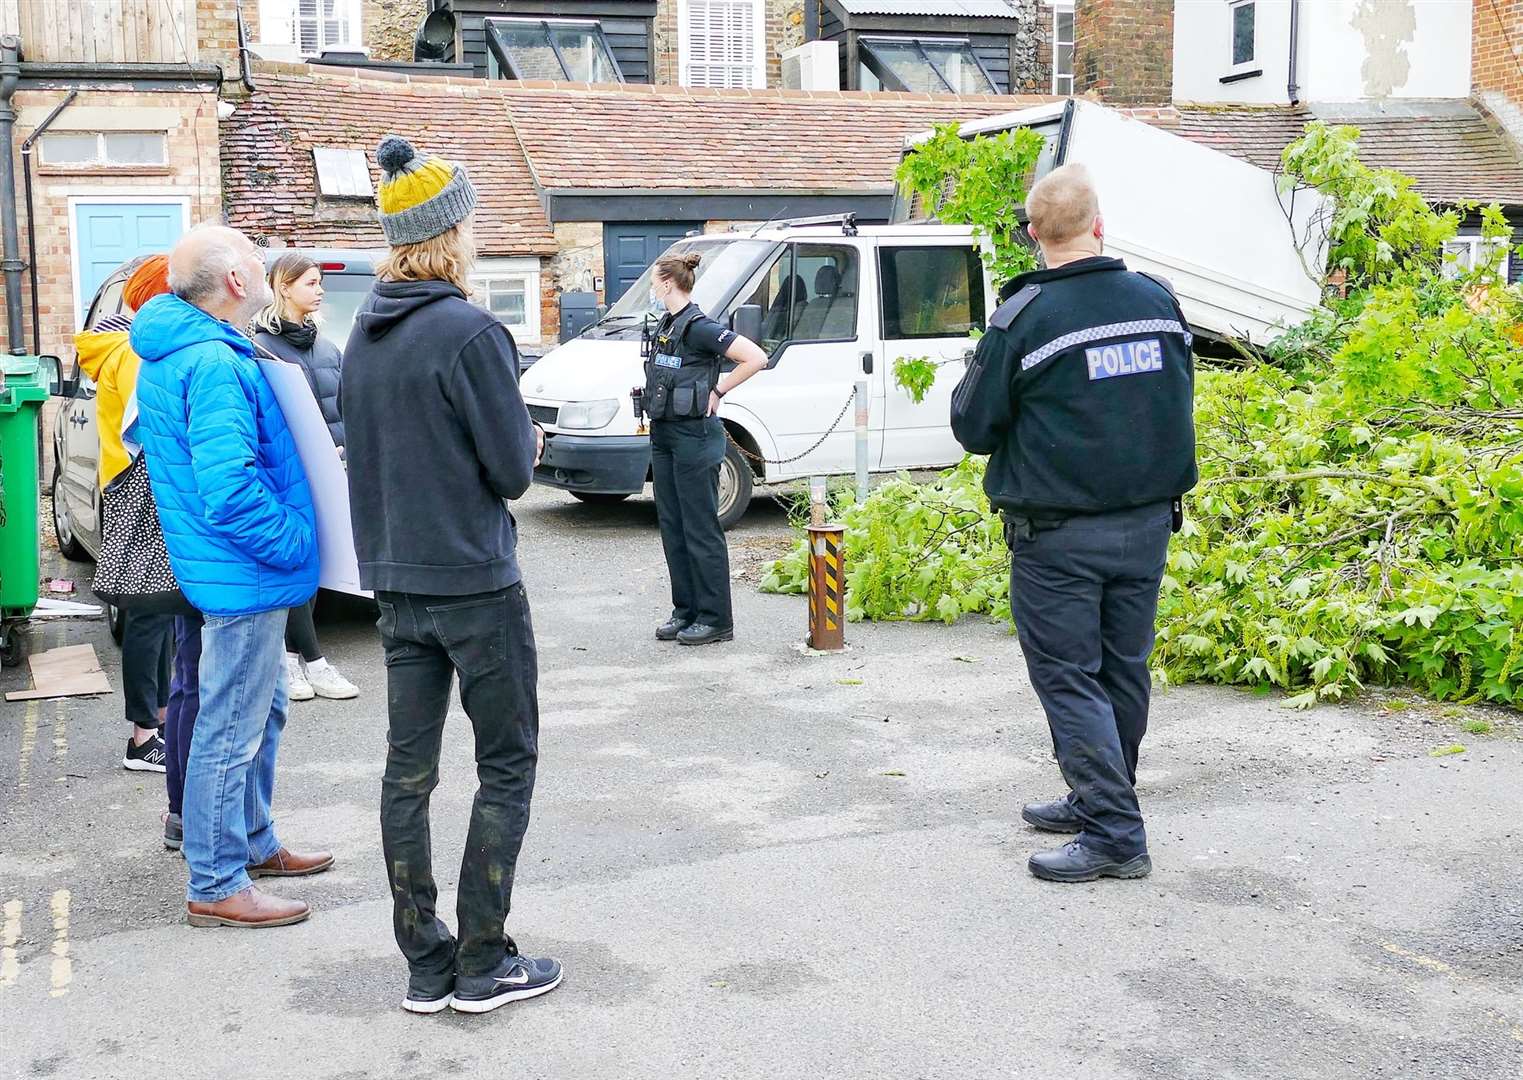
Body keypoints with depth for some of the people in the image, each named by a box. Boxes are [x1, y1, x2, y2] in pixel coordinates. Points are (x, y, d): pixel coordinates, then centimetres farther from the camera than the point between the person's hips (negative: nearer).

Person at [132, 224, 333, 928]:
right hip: (244, 577, -11)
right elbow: (228, 491, -30)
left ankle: (253, 844, 37)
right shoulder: (215, 365, -23)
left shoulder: (168, 354, 11)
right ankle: (216, 887, 10)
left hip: (233, 572, 11)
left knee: (261, 712, 23)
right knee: (231, 729, -1)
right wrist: (297, 543, -18)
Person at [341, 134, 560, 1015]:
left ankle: (426, 967, 17)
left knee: (409, 769, 9)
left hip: (397, 583, 7)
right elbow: (513, 470, -13)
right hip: (475, 583, -7)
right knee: (508, 766, 5)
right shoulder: (471, 333, -16)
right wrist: (531, 437, 7)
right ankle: (483, 965, 8)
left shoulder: (366, 335, 8)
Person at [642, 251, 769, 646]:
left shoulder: (699, 327, -15)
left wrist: (717, 391, -14)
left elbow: (756, 358, -22)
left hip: (694, 436, -9)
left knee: (701, 530, -4)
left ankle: (716, 619, 3)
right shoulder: (666, 326, 13)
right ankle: (686, 611, 21)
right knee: (672, 527, 12)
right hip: (664, 436, 9)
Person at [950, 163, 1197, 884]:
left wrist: (973, 380, 13)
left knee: (1068, 677, 2)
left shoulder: (1024, 318, -14)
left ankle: (1116, 835, 0)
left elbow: (973, 427, -5)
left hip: (1058, 535, -6)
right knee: (1123, 670, 15)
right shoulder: (1159, 301, 3)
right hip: (1147, 525, 6)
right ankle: (1097, 802, 30)